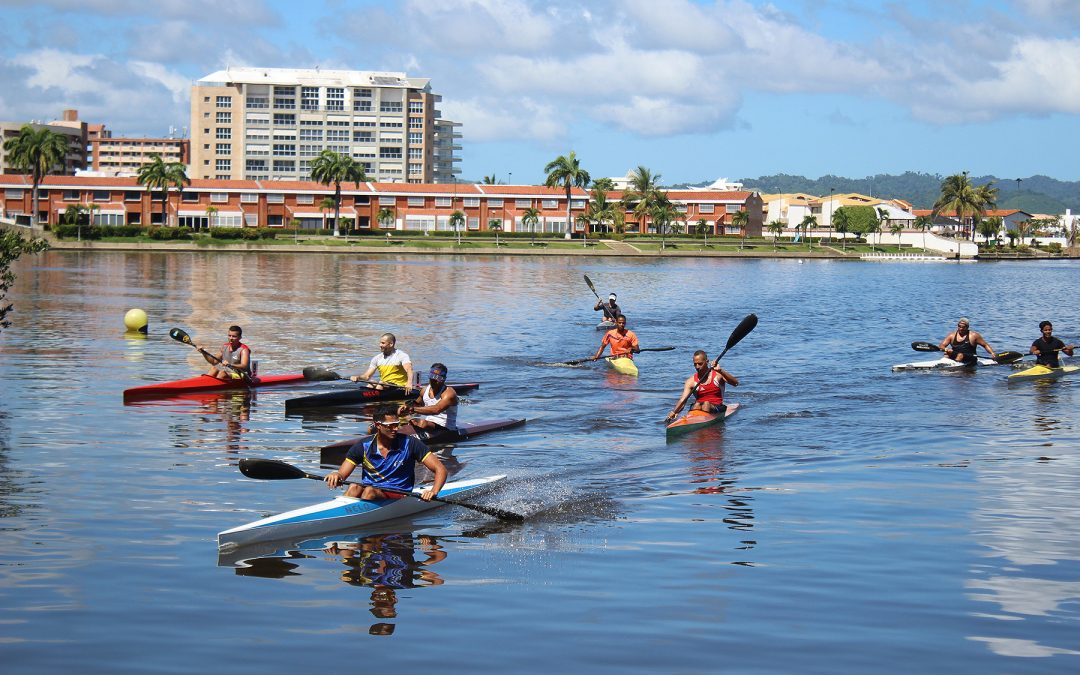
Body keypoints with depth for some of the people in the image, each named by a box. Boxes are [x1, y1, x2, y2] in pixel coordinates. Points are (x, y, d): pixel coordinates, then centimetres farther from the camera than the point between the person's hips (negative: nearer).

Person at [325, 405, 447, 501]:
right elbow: (341, 475, -1)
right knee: (354, 488, -31)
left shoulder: (409, 443, -2)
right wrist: (336, 476, -27)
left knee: (370, 491, -32)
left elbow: (440, 469, -4)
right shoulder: (363, 446, 2)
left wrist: (433, 492, -24)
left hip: (398, 497, -2)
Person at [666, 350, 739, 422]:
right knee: (697, 404, -31)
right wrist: (674, 412, -26)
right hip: (698, 408, 1)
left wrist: (720, 371, -29)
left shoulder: (718, 375, 2)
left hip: (717, 409, -1)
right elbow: (683, 400, -6)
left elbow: (735, 383, -15)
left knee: (706, 404, -31)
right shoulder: (691, 381, 5)